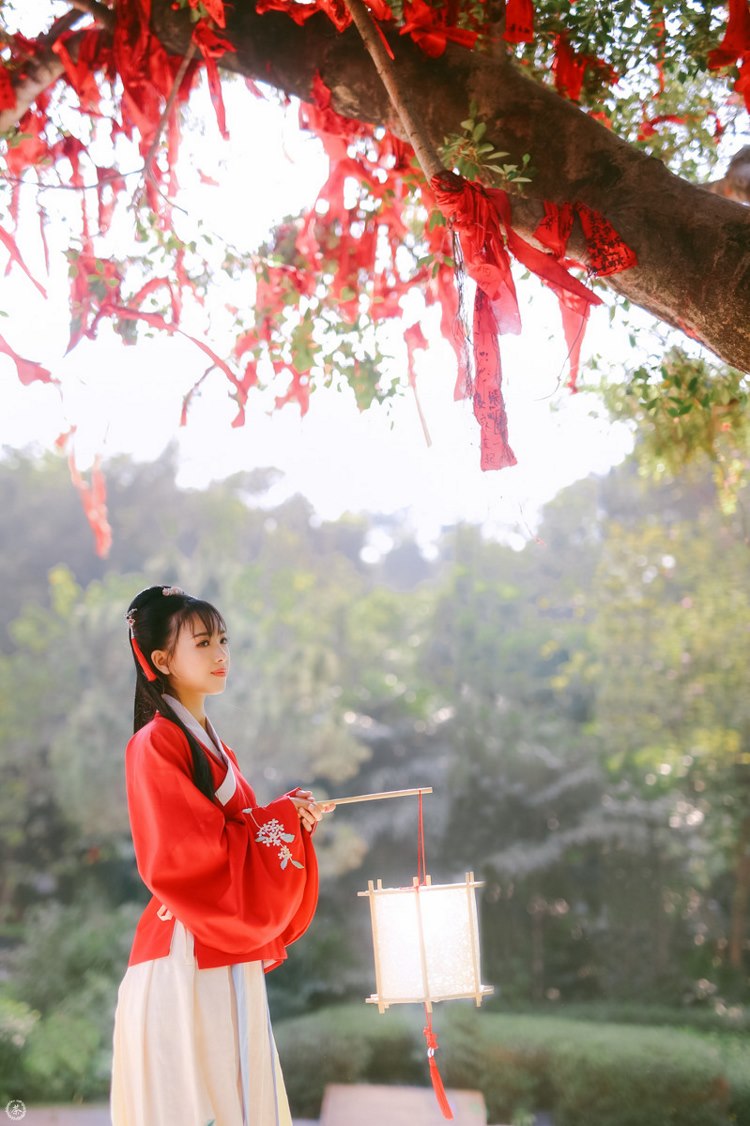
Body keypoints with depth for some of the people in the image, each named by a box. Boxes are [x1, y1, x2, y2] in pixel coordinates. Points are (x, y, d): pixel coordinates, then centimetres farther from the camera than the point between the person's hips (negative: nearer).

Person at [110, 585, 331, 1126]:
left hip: (231, 961, 8)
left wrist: (292, 819, -2)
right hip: (185, 962, -8)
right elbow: (188, 858, -19)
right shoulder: (157, 745, -12)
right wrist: (281, 818, -11)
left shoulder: (213, 747, 15)